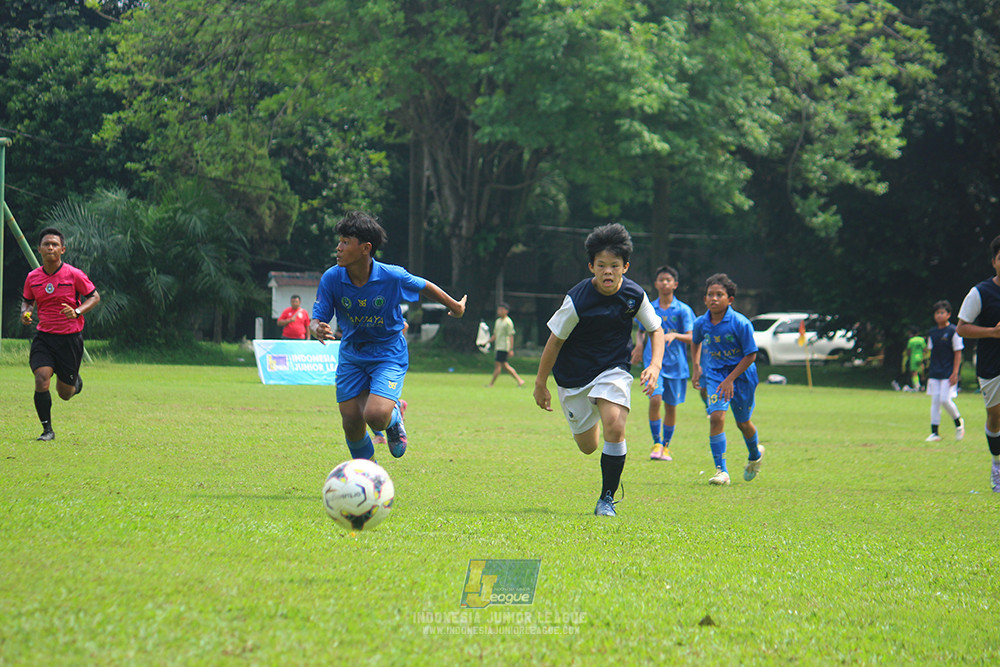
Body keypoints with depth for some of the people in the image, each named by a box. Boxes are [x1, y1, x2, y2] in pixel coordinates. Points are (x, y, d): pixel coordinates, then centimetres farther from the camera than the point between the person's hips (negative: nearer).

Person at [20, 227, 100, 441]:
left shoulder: (73, 275, -8)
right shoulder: (33, 277, 1)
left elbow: (95, 297, -1)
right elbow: (27, 301, 18)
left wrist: (77, 312, -18)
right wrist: (25, 314, -5)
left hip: (70, 338, -2)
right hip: (44, 337, 2)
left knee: (64, 393, 5)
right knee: (41, 380, -19)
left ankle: (76, 381, 43)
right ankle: (47, 429, -4)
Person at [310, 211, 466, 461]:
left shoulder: (392, 276, -20)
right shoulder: (331, 279, -15)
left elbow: (425, 287, -1)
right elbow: (317, 319, -10)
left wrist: (455, 306, 15)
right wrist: (317, 330, -36)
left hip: (389, 355, -3)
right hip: (351, 355, 3)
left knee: (376, 416, -24)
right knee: (352, 424, 1)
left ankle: (394, 417, 15)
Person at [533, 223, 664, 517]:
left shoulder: (634, 295, -11)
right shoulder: (577, 300, -21)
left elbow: (655, 329, 5)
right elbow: (555, 339, -10)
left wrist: (655, 365, -12)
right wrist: (541, 383, -5)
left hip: (614, 369, 1)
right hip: (574, 374, -1)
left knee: (614, 427, -24)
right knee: (587, 446, 9)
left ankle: (607, 498, -7)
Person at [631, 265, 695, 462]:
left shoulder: (683, 310, 0)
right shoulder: (649, 309, 7)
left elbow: (691, 338, -6)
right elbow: (641, 331, 23)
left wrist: (675, 335, -25)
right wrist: (639, 344, 2)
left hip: (676, 364, 0)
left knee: (671, 405, 6)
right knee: (655, 400, -18)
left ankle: (666, 446, 22)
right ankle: (656, 443, -7)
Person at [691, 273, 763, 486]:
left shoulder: (740, 323, -20)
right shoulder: (701, 323, -6)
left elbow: (750, 355, -15)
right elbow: (695, 342, 18)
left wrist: (730, 379, -20)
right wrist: (696, 367, 10)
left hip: (741, 374, -2)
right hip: (714, 373, 2)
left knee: (743, 422, 12)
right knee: (716, 416, -17)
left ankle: (755, 455, 45)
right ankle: (721, 471, -14)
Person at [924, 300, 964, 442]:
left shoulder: (953, 332, -7)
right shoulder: (932, 333, 10)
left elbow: (958, 354, -7)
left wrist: (955, 373, -12)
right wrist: (929, 370, 15)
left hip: (948, 373, -5)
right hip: (934, 374, 5)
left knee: (945, 400, -12)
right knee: (935, 401, 1)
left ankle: (958, 423, 14)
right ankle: (934, 433, 3)